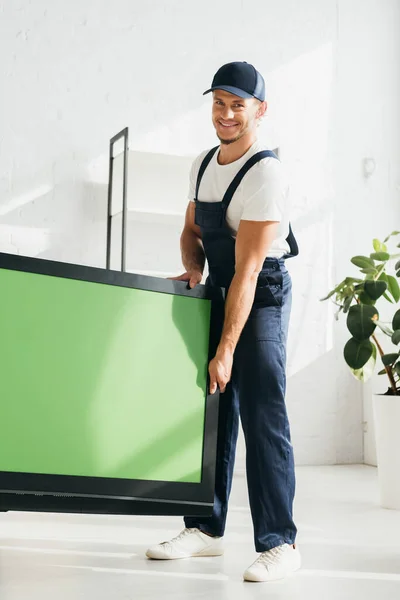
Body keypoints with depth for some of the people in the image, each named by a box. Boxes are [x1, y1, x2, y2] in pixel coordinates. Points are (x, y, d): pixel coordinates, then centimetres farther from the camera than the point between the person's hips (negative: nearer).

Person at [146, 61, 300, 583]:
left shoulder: (265, 174, -20)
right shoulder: (203, 164, 7)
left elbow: (247, 272, -24)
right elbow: (191, 231, 21)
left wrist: (226, 351, -26)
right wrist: (192, 268, -3)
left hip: (262, 298, -8)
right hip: (220, 294, 8)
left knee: (262, 417, -12)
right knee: (213, 411, 10)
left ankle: (279, 544, -5)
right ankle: (206, 529, 19)